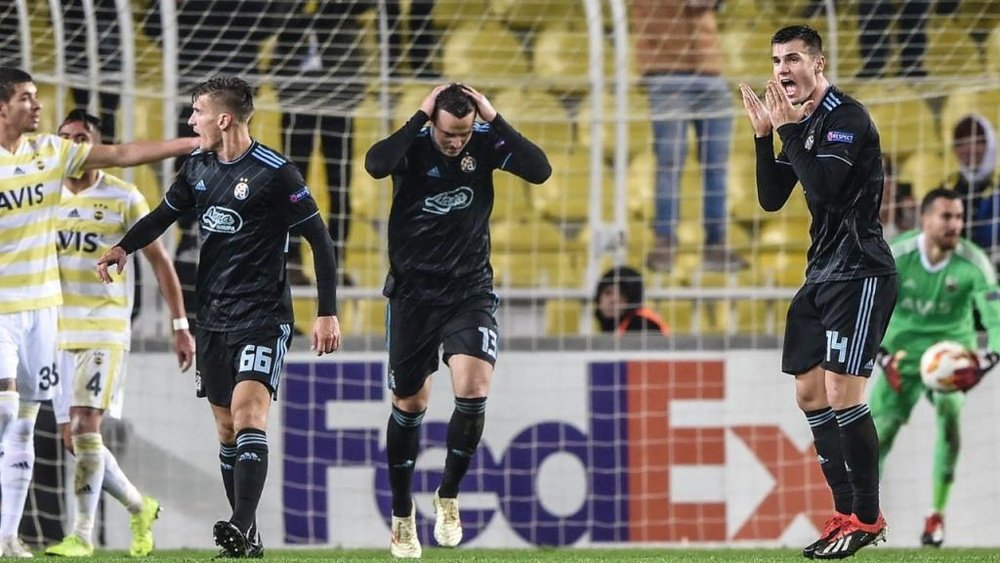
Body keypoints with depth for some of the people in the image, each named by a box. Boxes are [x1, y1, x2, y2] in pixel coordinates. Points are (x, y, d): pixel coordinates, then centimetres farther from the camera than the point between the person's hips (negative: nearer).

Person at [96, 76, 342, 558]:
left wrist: (327, 313, -11)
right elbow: (163, 215, 20)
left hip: (263, 315, -7)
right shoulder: (198, 168, 7)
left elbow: (319, 240, -9)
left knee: (248, 409, -22)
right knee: (226, 427, 6)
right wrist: (123, 247, 1)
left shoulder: (275, 173, -12)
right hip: (213, 316, 7)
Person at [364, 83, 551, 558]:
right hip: (413, 291, -1)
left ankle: (448, 496, 3)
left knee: (473, 390, -19)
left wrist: (495, 120, -24)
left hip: (470, 291, 1)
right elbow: (376, 164, -34)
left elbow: (539, 171, -21)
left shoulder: (485, 143, -7)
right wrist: (420, 118, -30)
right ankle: (402, 516, 24)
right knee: (409, 404, 7)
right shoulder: (415, 145, -12)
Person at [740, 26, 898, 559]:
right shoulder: (802, 124, 13)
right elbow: (771, 199, 12)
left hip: (859, 270, -10)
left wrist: (789, 129, -19)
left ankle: (867, 518, -4)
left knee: (842, 393, -13)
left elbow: (824, 187, -24)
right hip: (822, 273, 10)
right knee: (811, 394, 8)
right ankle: (847, 514, 13)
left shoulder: (847, 116, -13)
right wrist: (764, 134, 2)